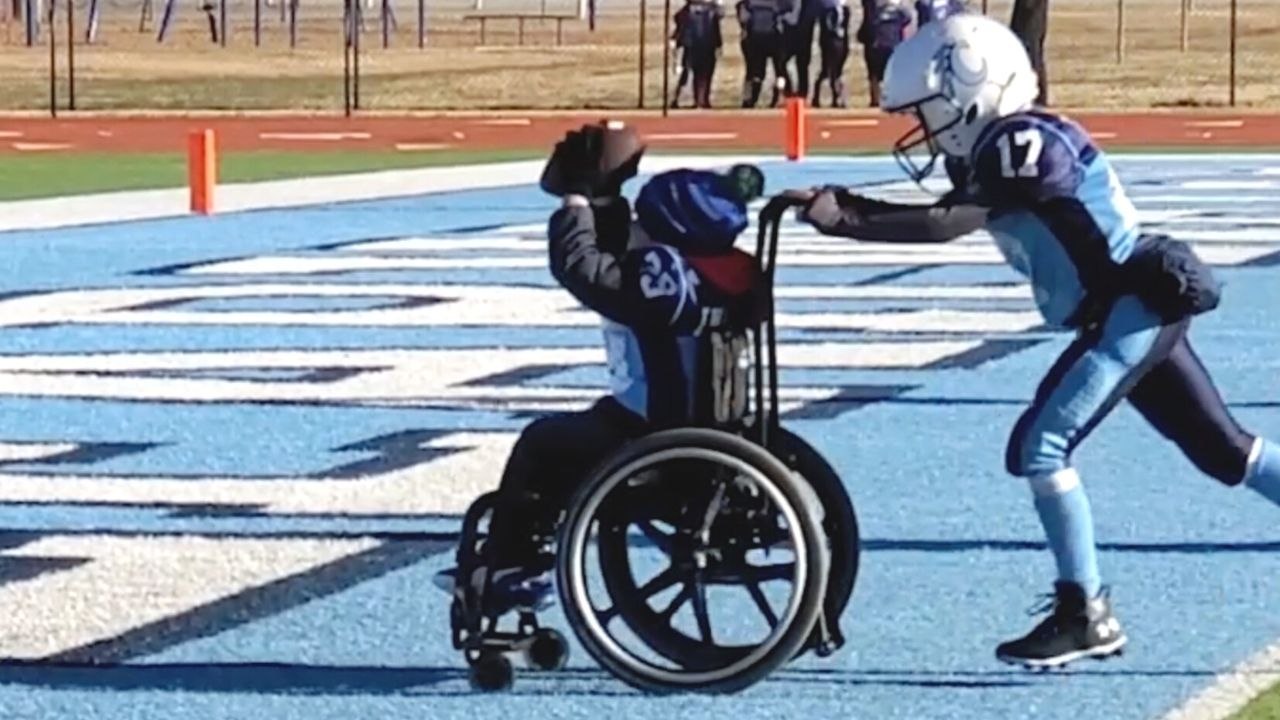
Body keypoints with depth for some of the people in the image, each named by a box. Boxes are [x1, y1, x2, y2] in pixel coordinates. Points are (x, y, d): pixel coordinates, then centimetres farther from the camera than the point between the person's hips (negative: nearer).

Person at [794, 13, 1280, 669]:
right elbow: (946, 215, 5)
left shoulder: (1026, 144, -19)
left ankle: (1086, 615, -5)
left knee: (1039, 447, -11)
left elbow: (948, 226, -27)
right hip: (1140, 310, 10)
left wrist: (844, 221, -26)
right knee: (1224, 451, 14)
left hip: (1134, 309, -10)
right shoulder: (994, 150, 11)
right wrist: (847, 205, -7)